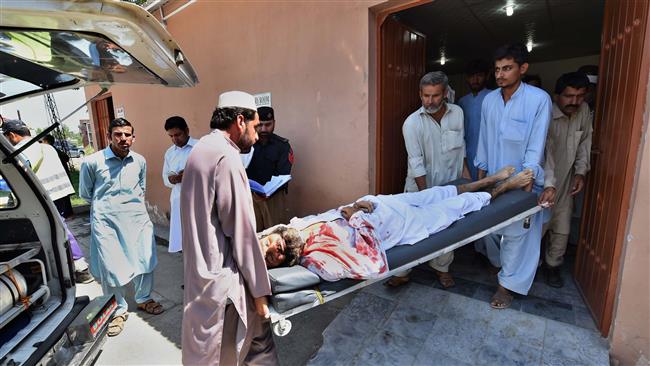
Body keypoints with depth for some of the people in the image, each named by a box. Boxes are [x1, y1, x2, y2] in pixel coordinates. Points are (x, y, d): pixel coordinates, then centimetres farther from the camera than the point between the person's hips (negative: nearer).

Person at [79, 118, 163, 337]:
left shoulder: (140, 161, 3)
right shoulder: (92, 162, -8)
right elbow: (85, 194, 6)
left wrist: (134, 203, 10)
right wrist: (107, 204, 11)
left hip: (137, 218, 3)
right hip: (106, 220, -3)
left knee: (144, 260, 11)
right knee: (111, 267, 5)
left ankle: (144, 299, 36)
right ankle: (119, 310, 27)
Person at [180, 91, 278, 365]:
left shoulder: (201, 148, 10)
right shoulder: (227, 157, -20)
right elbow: (241, 231, -20)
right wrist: (259, 290, -11)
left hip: (202, 268, 9)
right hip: (221, 279, -9)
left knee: (255, 329, 21)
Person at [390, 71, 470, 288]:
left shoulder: (457, 113, -2)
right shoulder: (412, 123, -15)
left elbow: (461, 144, 13)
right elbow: (416, 164, -17)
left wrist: (464, 169, 13)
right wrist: (426, 195, -18)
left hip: (449, 184, 4)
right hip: (421, 186, -3)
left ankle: (441, 267, 34)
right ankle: (402, 272, 16)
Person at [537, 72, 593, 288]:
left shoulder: (584, 110, -2)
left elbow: (585, 142, 9)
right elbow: (544, 153, -31)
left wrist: (581, 172, -2)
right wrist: (549, 185, -41)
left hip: (566, 182, 6)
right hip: (543, 183, -5)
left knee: (562, 230, 12)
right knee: (537, 226, 1)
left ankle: (552, 265, 30)